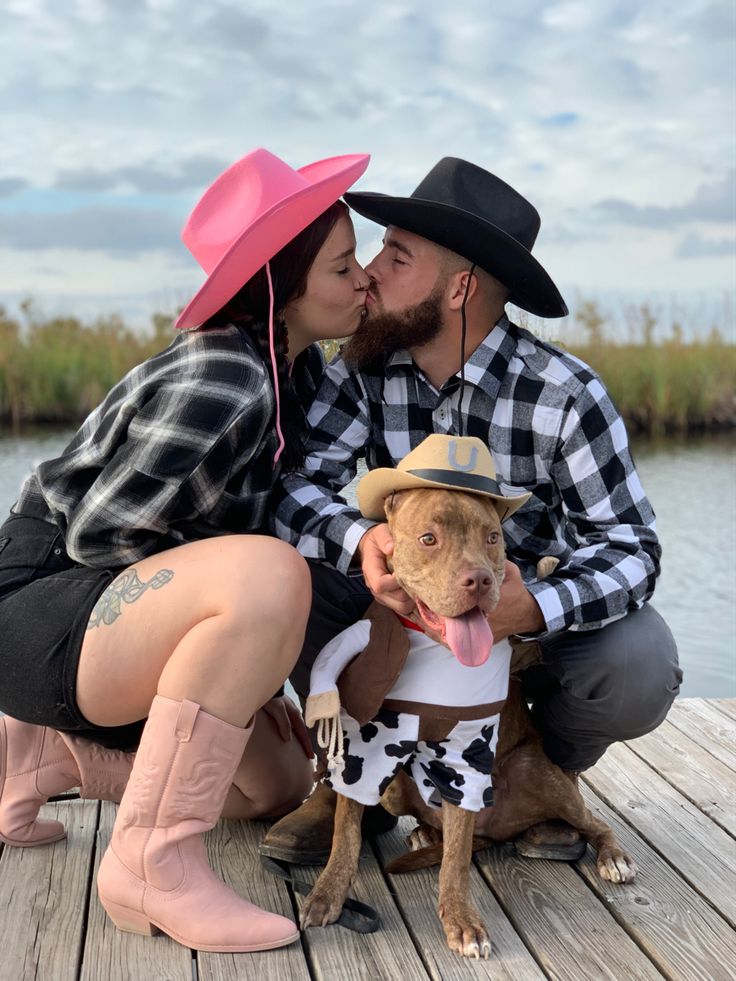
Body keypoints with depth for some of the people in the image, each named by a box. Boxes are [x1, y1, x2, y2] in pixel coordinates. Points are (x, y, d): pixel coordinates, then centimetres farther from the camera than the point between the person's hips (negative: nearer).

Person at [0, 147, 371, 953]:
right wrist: (234, 582, -13)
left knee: (282, 788, 19)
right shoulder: (224, 385, -25)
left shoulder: (296, 368, 2)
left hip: (116, 610, 10)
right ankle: (153, 862, -24)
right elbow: (95, 532, -23)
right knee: (271, 579, -36)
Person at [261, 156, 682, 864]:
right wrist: (360, 541, -46)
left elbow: (631, 544, -22)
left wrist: (535, 609, -44)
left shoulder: (564, 394, -22)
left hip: (534, 609, -2)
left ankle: (550, 768, 5)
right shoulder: (364, 371, -12)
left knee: (638, 665, -32)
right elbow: (293, 484, -22)